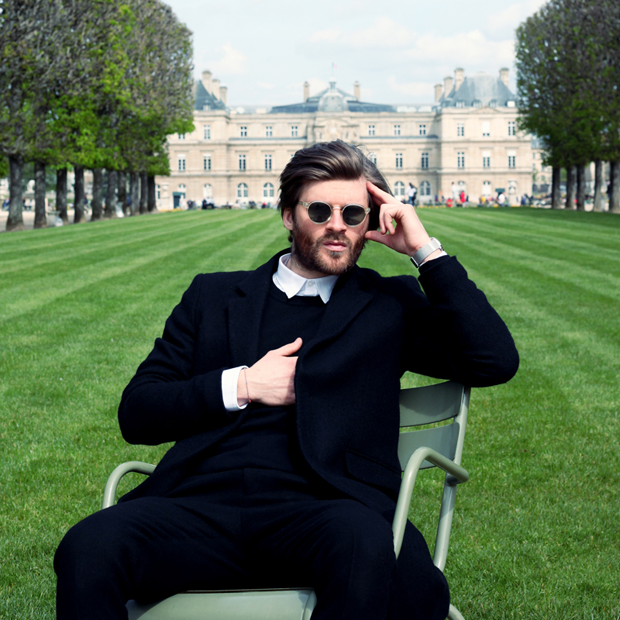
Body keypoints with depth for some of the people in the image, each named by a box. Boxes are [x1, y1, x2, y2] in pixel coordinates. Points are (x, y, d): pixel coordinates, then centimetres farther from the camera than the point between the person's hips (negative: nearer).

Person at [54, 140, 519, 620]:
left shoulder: (388, 305, 20)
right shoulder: (214, 296, 24)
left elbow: (496, 361, 6)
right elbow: (135, 413, 17)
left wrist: (426, 250, 7)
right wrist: (241, 386, 3)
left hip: (316, 512, -1)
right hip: (201, 506, 1)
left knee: (365, 543, -38)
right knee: (89, 546, -31)